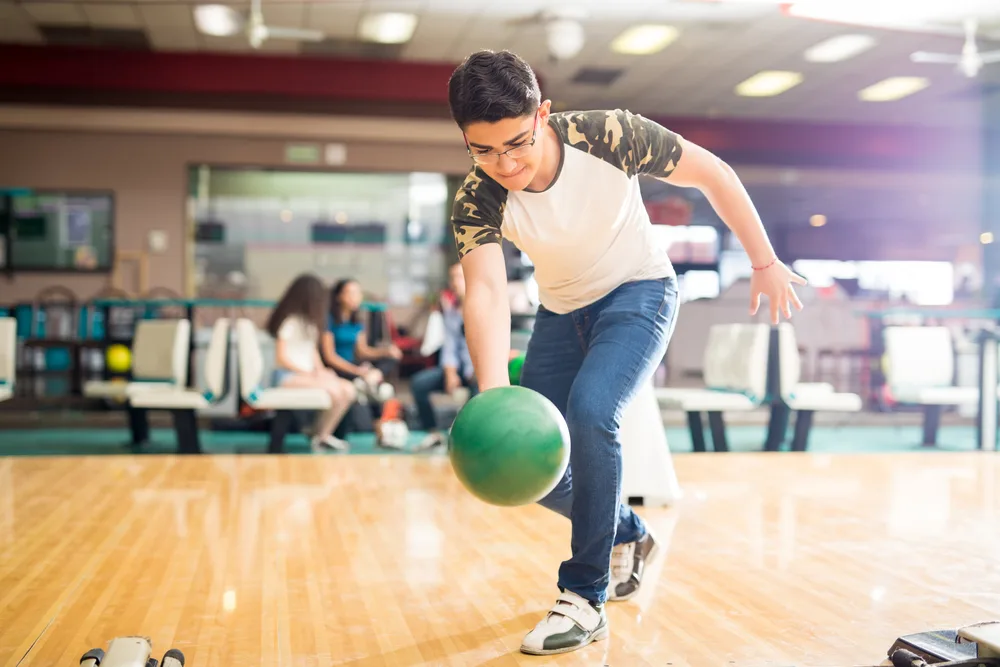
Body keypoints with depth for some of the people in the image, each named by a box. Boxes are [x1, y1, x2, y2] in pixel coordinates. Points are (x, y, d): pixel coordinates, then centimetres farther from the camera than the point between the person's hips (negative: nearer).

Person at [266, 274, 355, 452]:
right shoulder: (289, 320, -10)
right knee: (334, 390, -27)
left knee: (349, 390, -10)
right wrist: (311, 374, -15)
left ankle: (323, 434, -8)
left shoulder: (308, 320, 17)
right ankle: (321, 437, -8)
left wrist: (321, 371, 1)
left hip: (308, 373, 9)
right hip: (287, 375, -9)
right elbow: (282, 358, -13)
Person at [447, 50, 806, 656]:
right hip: (562, 313, 4)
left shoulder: (609, 136, -28)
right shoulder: (476, 202, -23)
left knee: (590, 411, -30)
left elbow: (713, 173, -15)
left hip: (639, 293, -4)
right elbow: (486, 293, -36)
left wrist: (765, 262, -10)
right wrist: (494, 395, -52)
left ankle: (586, 598, -15)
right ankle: (629, 536, 31)